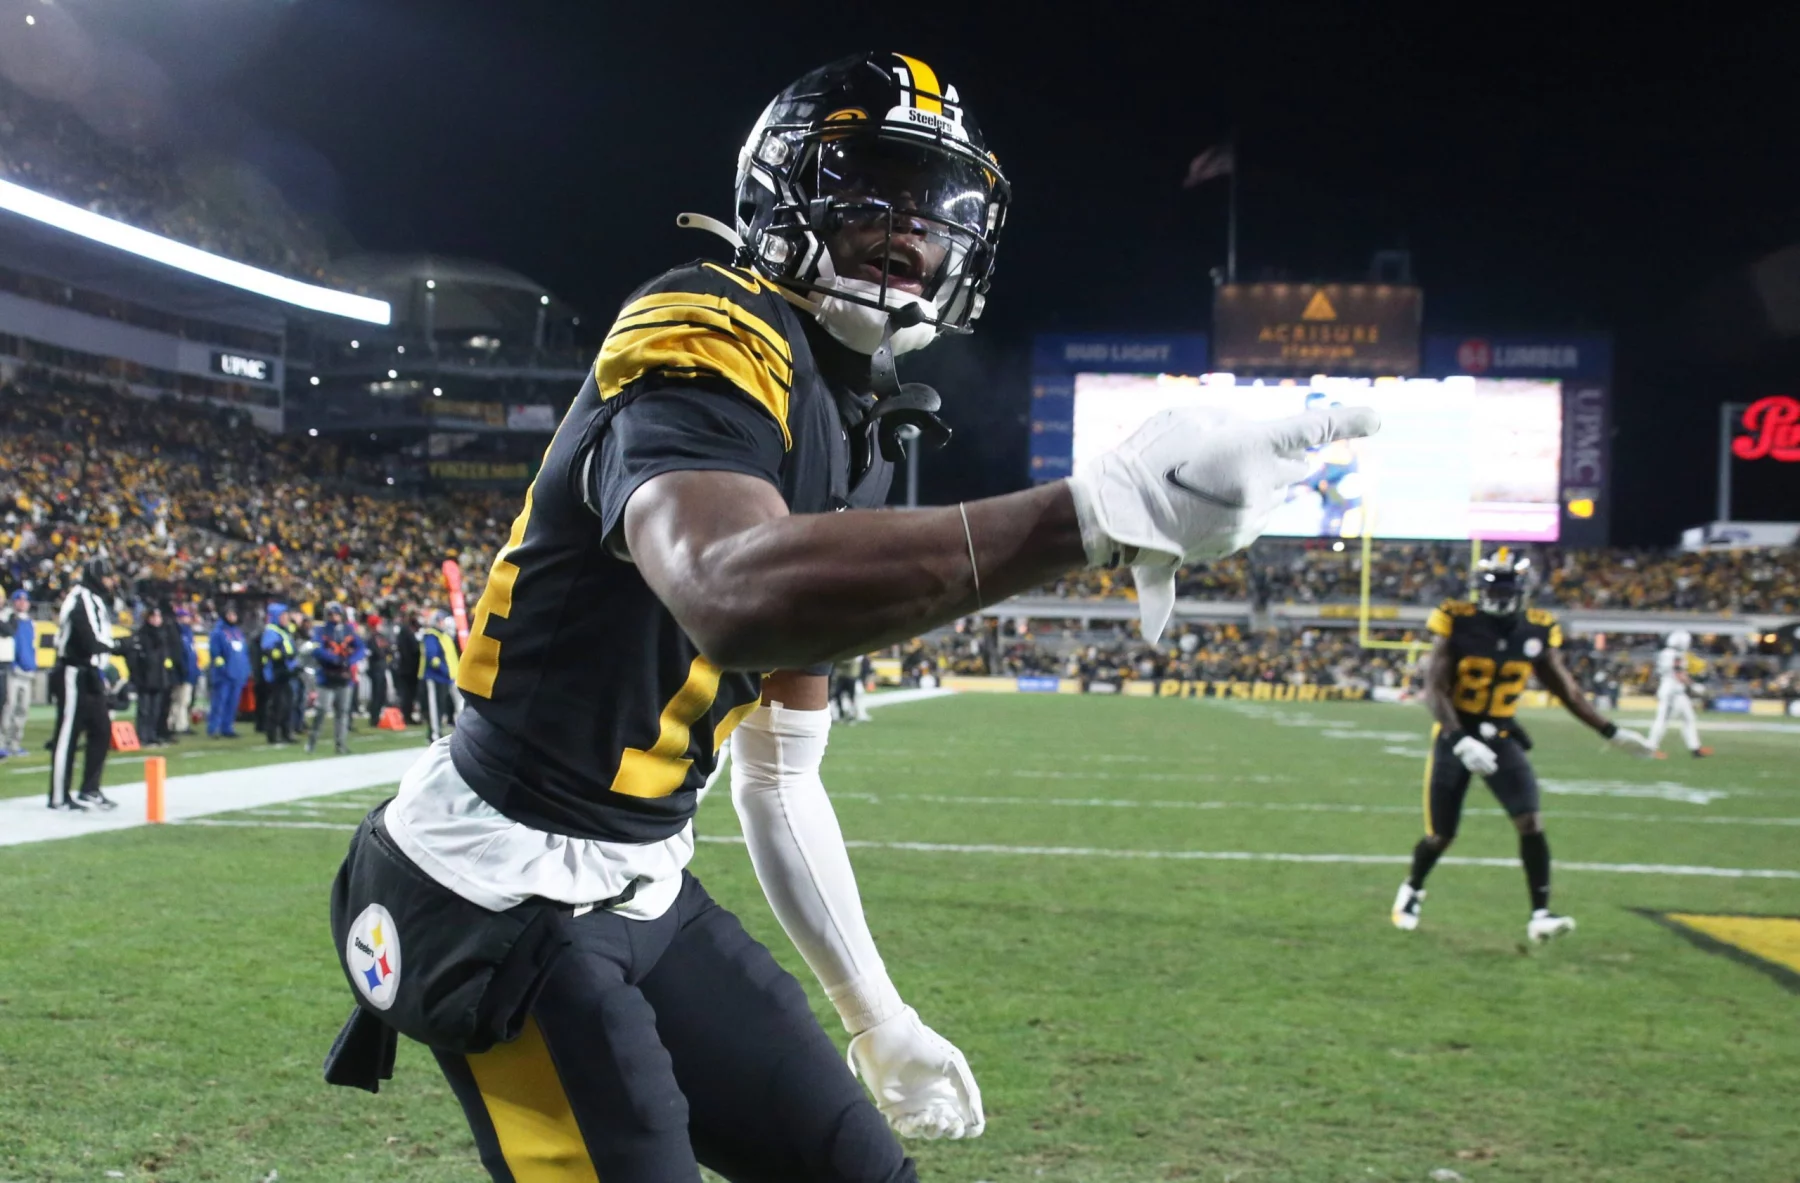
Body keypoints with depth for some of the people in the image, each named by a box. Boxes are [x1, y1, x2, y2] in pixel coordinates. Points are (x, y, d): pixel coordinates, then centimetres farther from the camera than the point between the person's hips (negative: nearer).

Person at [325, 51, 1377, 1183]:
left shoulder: (851, 438, 10)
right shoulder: (711, 340, -18)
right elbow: (731, 596, -42)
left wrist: (878, 1016, 19)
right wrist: (1099, 509, -46)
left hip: (645, 891, 9)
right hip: (503, 895, -9)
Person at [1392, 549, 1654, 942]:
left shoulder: (1537, 631, -4)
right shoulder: (1457, 624, -14)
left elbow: (1566, 689, 9)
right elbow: (1434, 689, -18)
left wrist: (1611, 732, 9)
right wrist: (1462, 741, -31)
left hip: (1502, 739, 2)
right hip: (1454, 737, -2)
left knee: (1531, 823, -16)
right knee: (1440, 835, 4)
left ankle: (1541, 915, -12)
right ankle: (1412, 890, 34)